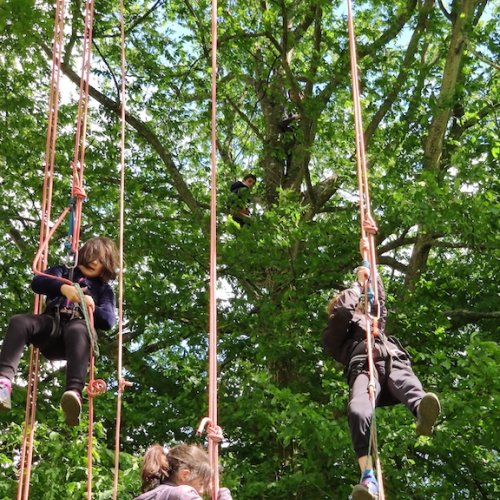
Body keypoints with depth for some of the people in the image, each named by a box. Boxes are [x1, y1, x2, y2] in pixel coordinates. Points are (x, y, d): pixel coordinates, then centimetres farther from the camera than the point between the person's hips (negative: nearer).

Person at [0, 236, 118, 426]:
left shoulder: (104, 289, 28)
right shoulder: (63, 271, 29)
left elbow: (108, 321, 10)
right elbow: (37, 282, 7)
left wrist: (92, 307, -9)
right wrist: (63, 287, -13)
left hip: (78, 327, -2)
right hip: (52, 324, 2)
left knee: (78, 331, -41)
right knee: (18, 322, -32)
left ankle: (74, 393, -66)